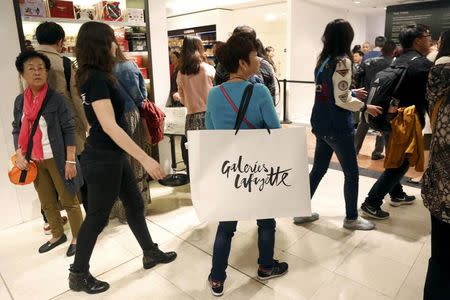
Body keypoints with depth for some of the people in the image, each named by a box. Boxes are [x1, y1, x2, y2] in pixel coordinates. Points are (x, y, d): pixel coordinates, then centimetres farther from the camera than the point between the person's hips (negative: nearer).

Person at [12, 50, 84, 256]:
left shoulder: (56, 99, -11)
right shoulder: (20, 101, 5)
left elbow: (69, 130, -12)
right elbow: (17, 129, 12)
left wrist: (70, 161, -15)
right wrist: (19, 154, -1)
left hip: (57, 159, -5)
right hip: (34, 161, 6)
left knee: (69, 201, 6)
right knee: (46, 203, 18)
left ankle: (77, 237, 22)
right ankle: (57, 235, 37)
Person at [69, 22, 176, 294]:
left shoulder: (97, 76, 10)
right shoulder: (96, 78, -21)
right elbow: (110, 126, -27)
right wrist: (145, 158, -29)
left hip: (113, 155, 10)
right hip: (102, 159, -10)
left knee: (135, 203, 17)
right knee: (98, 216, 5)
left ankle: (151, 253, 34)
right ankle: (79, 274, 25)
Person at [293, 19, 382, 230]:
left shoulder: (322, 60, 9)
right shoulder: (342, 61, -15)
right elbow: (341, 100, -19)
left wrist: (352, 93, 26)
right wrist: (365, 107, -5)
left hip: (321, 124, 8)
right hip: (337, 127, -8)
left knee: (318, 169, 15)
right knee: (351, 173, 8)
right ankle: (351, 218, 21)